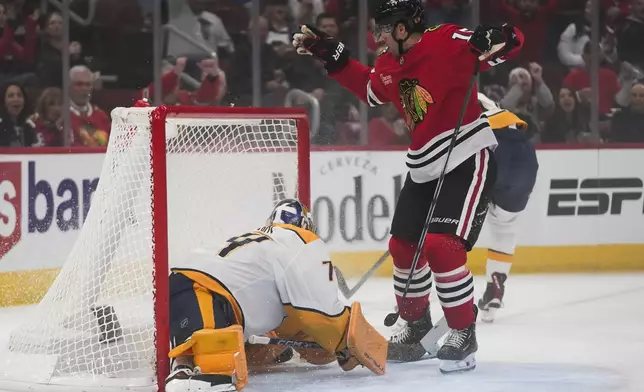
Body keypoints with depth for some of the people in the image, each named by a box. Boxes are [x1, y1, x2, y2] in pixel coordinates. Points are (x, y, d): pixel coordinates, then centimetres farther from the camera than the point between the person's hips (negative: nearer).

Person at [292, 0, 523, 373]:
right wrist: (333, 55, 18)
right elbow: (370, 89, 25)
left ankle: (464, 335, -5)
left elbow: (513, 40, -21)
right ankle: (416, 327, 32)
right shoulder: (389, 64, 5)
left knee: (441, 245, -18)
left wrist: (493, 39, -43)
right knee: (403, 245, 13)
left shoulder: (448, 42, -19)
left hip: (468, 160, -9)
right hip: (425, 165, 9)